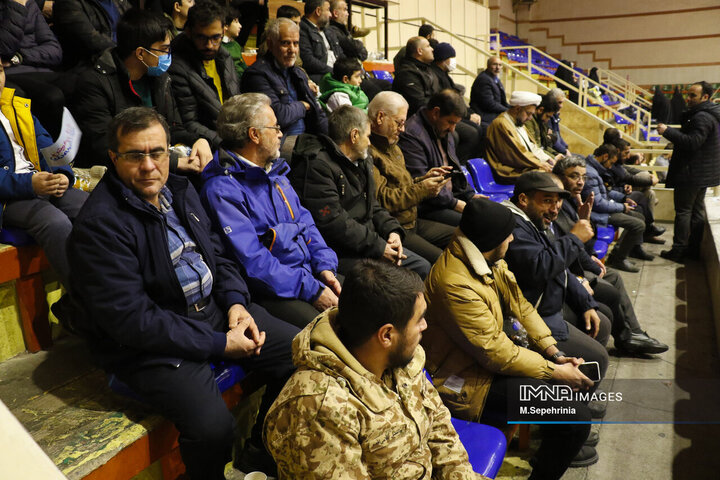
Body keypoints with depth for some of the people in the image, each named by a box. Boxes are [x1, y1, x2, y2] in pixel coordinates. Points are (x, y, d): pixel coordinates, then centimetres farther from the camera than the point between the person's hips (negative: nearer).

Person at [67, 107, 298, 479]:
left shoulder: (179, 190, 7)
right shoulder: (99, 224, -18)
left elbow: (217, 255, 16)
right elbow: (131, 320, -22)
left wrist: (236, 302, -3)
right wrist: (219, 344, -20)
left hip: (214, 308, 8)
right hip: (149, 343, -7)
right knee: (212, 425, -28)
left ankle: (264, 447, 23)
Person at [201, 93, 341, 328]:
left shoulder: (275, 172, 17)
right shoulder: (222, 190, -12)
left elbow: (305, 221, 19)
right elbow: (253, 262, -19)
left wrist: (325, 267, 1)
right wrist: (311, 291, -19)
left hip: (309, 273, 8)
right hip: (271, 292, -8)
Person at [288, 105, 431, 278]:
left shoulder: (362, 162, 18)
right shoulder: (317, 165, -16)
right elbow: (331, 222, -23)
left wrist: (392, 230, 1)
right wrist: (378, 247, -18)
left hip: (366, 241, 10)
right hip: (339, 252, -10)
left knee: (422, 267, 5)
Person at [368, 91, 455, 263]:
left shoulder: (392, 146, 19)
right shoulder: (368, 151, -17)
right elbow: (380, 200, -23)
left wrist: (425, 178, 6)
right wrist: (422, 189, -16)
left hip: (411, 222, 11)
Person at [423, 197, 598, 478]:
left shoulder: (485, 259, -4)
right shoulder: (456, 284, -32)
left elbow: (518, 304, 5)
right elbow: (496, 353, -26)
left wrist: (554, 353, -3)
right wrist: (554, 371, -15)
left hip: (490, 349, 10)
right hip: (465, 382, -10)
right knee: (575, 418, -15)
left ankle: (563, 444, 40)